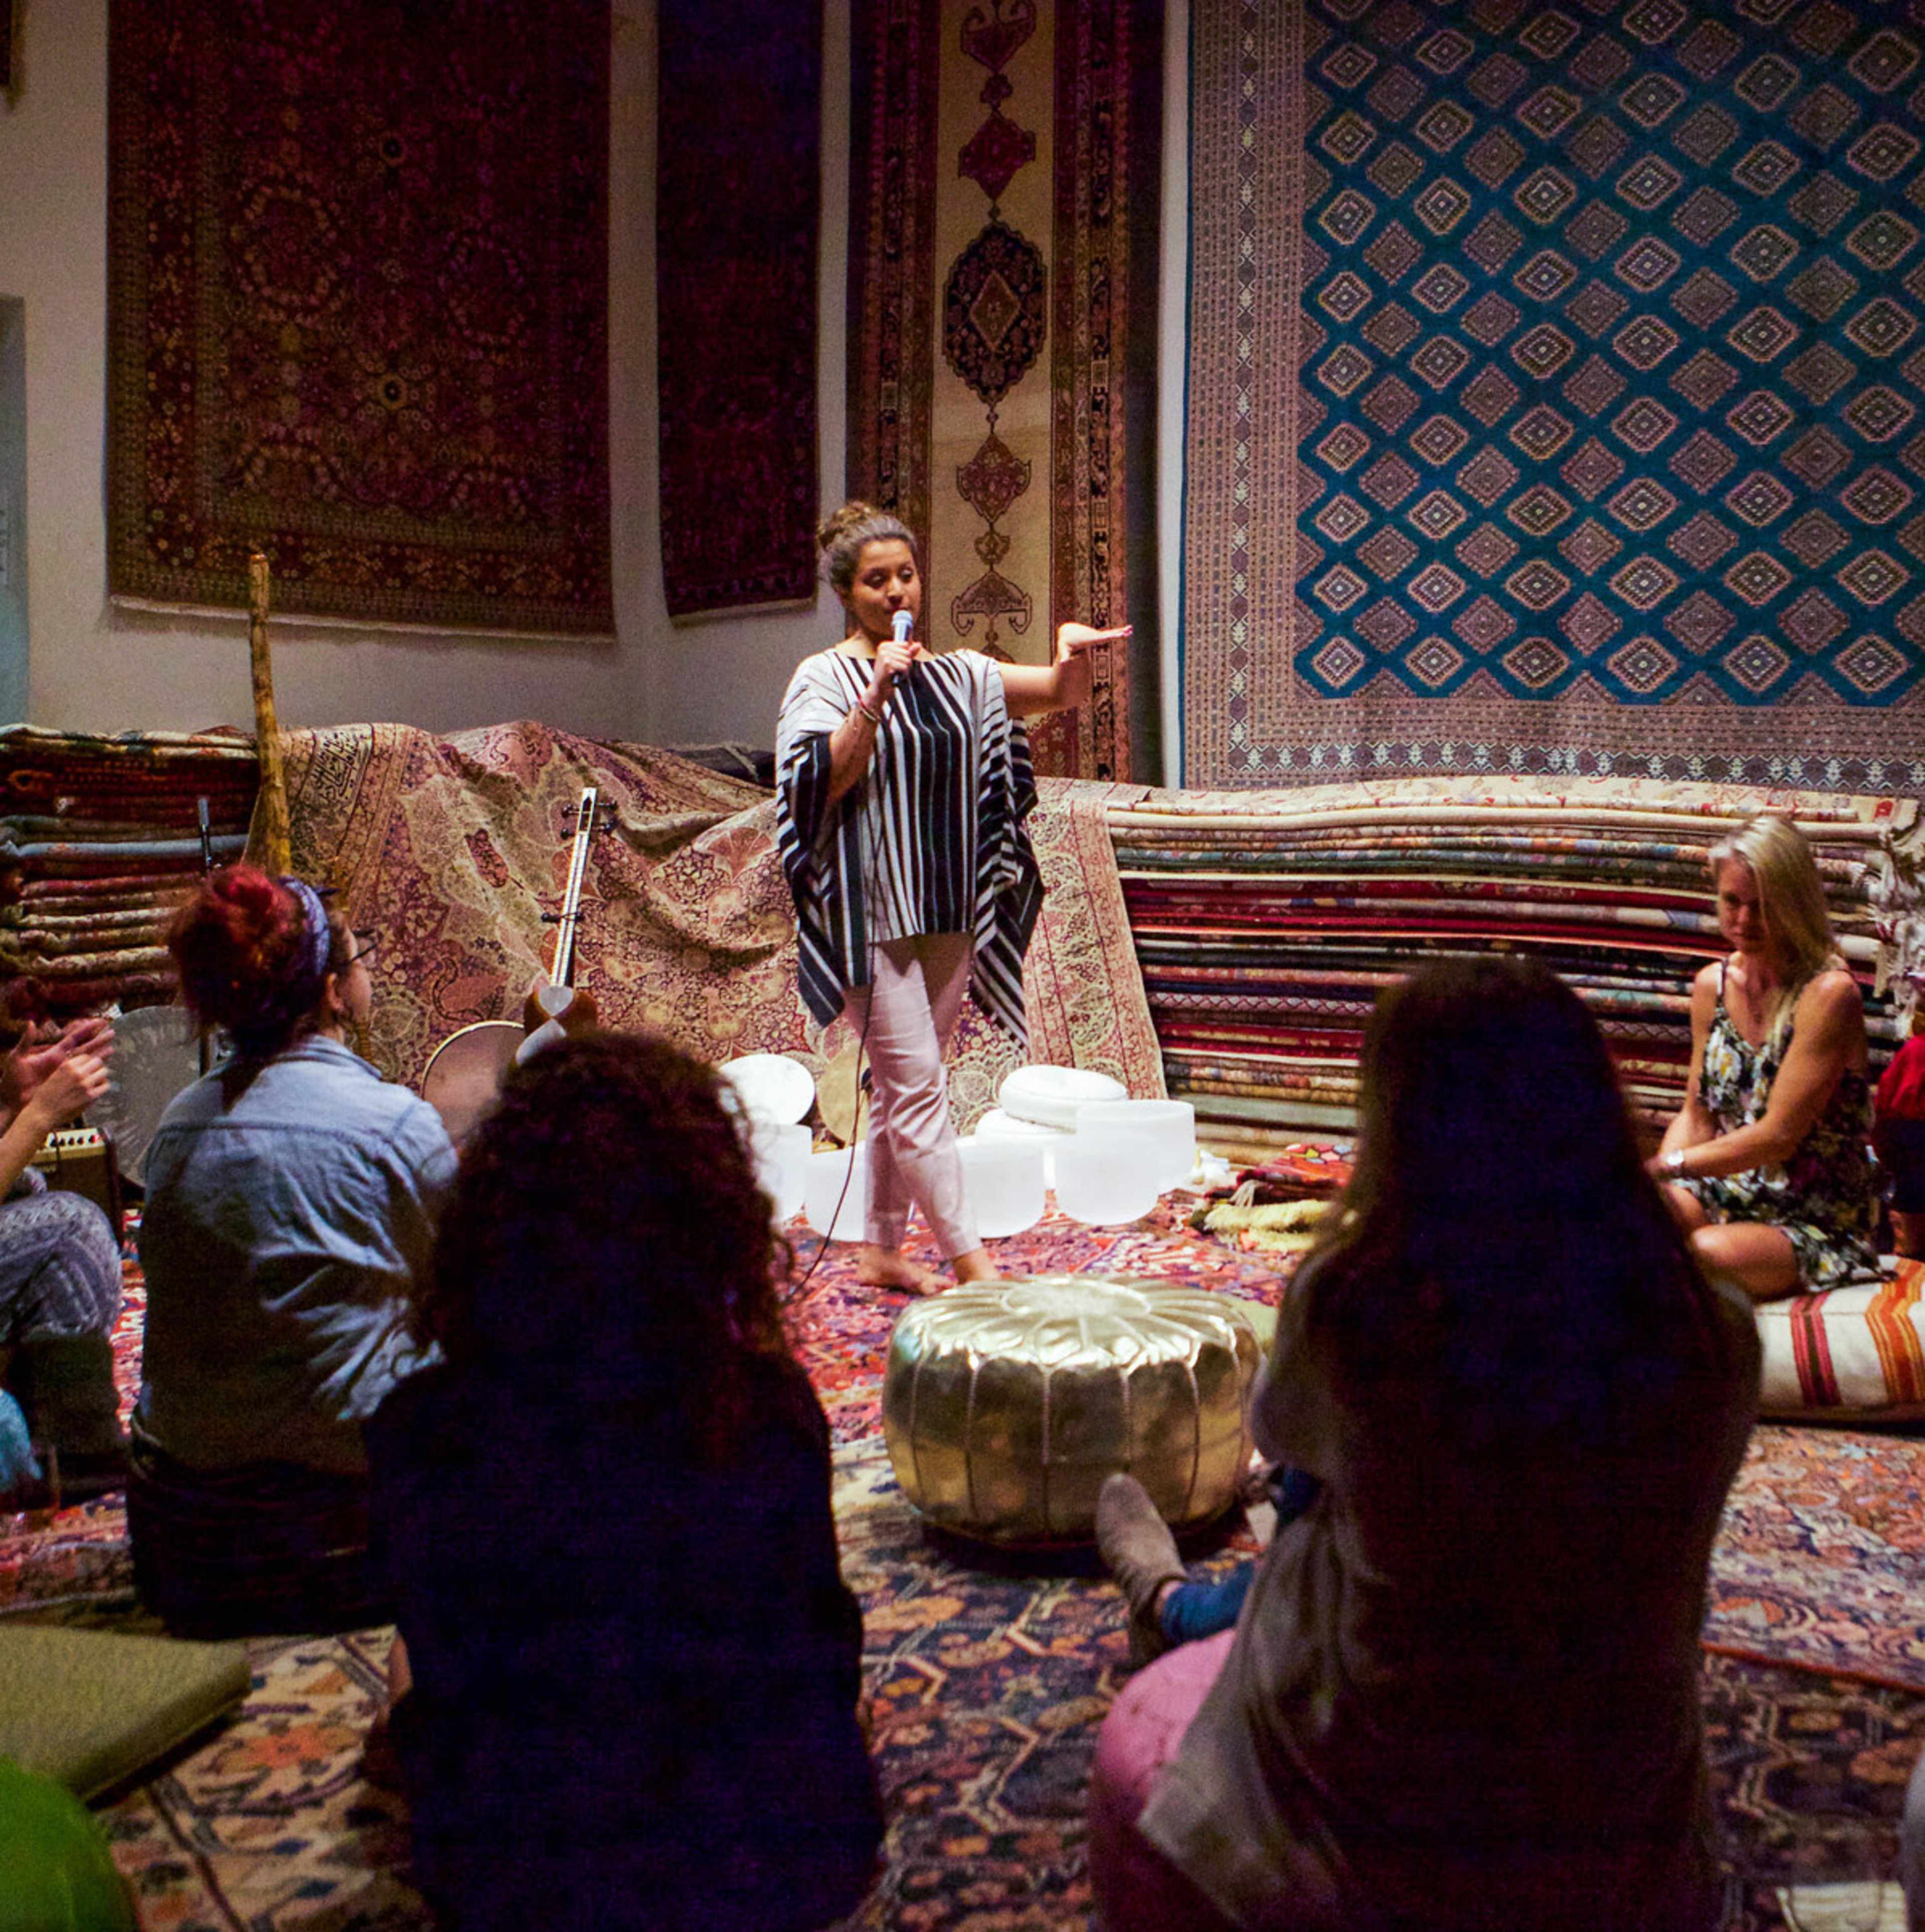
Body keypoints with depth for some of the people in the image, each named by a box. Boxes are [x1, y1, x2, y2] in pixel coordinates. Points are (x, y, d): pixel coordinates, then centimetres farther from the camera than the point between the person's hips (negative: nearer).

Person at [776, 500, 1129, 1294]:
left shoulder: (956, 676, 11)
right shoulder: (824, 678, -2)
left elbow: (1059, 692, 8)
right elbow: (825, 779, -14)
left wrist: (1072, 658, -14)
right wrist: (878, 694, -22)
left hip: (948, 912, 5)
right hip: (870, 915, -5)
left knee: (902, 1089, 11)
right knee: (917, 1086, -9)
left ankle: (881, 1250, 21)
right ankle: (970, 1262, -7)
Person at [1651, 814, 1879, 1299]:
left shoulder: (1829, 994, -17)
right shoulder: (1712, 985, 5)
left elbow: (1780, 1135, -20)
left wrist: (1672, 1164, -22)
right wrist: (1651, 1177, -10)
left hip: (1818, 1226, -5)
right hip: (1730, 1198, 5)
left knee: (1711, 1252, -36)